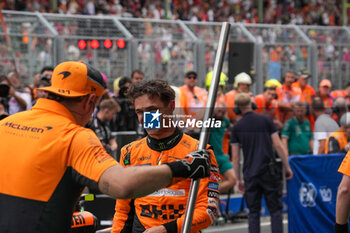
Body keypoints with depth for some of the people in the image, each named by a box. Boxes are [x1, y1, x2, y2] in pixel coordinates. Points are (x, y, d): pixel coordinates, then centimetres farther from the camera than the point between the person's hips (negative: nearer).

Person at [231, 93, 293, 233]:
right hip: (269, 171, -1)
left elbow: (235, 157, 4)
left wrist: (238, 179, 12)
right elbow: (278, 145, -3)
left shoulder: (236, 128, 4)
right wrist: (287, 167, 5)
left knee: (253, 212, 7)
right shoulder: (265, 120, 1)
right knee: (275, 209, 4)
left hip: (250, 175, 1)